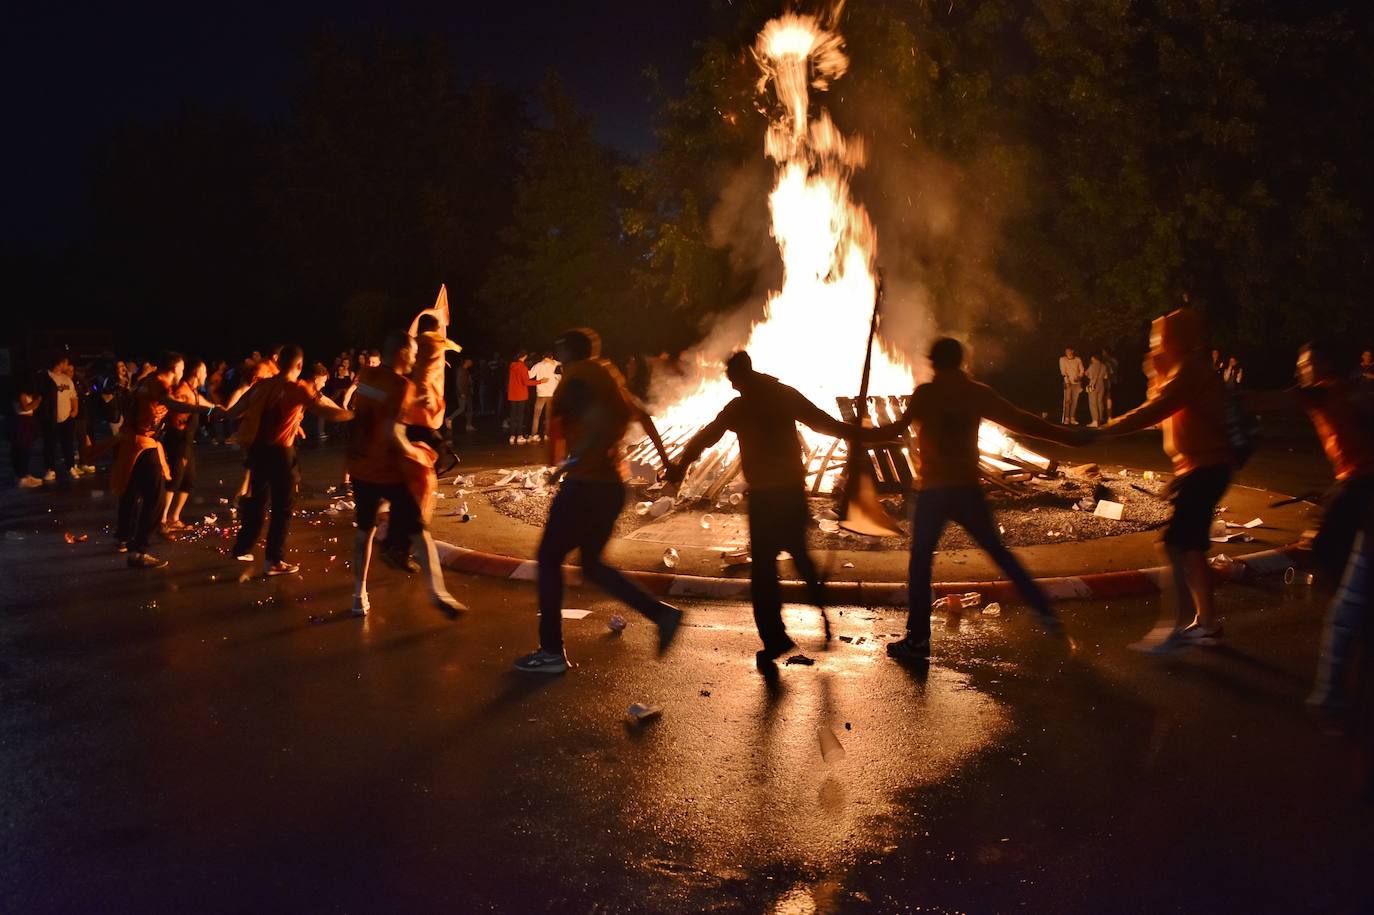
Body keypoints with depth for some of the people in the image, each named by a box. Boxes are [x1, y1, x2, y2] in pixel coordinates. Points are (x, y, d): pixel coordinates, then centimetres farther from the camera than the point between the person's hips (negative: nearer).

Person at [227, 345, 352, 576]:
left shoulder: (262, 385, 5)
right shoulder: (299, 389, -12)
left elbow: (234, 411, 13)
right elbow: (330, 412, -20)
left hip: (256, 449, 6)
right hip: (279, 452, -6)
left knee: (257, 500, 22)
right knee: (282, 507, 4)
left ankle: (242, 548, 32)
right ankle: (273, 561, 5)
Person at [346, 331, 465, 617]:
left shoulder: (366, 376, 4)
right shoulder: (401, 385, -17)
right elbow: (393, 433, -27)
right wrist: (415, 454, -10)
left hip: (360, 467, 6)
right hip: (389, 470, -6)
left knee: (364, 529, 17)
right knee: (419, 530, 4)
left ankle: (359, 596, 18)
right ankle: (438, 593, 2)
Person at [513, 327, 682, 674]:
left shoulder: (574, 379, -11)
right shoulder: (605, 373, 15)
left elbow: (601, 421, -28)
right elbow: (640, 414, 22)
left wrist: (569, 463, -22)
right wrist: (665, 458, 30)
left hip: (586, 484, -9)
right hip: (612, 484, 9)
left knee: (549, 558, 4)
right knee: (592, 564, 19)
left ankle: (551, 652, 6)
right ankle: (661, 612, 8)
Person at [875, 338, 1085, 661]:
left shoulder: (925, 393, -5)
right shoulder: (979, 393, 4)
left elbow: (899, 428, -12)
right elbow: (1021, 422, 6)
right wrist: (1071, 437, 13)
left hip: (933, 489, -3)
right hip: (968, 488, 4)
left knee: (920, 561, 2)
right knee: (997, 551, 18)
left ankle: (918, 640, -1)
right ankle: (1044, 611, 17)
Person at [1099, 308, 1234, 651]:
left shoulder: (1189, 371, -16)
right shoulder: (1189, 371, 17)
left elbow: (1152, 413, -25)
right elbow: (1162, 412, 17)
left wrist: (1103, 431, -25)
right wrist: (1157, 375, 6)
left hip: (1204, 468, -11)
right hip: (1201, 467, 11)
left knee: (1177, 543, -12)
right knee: (1191, 545, 14)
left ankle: (1185, 623, -9)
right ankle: (1206, 622, 21)